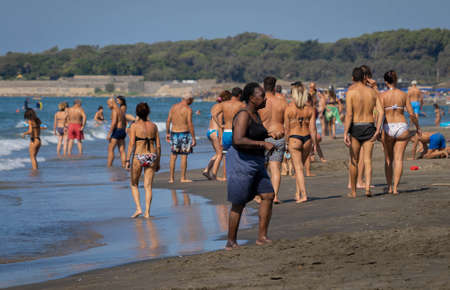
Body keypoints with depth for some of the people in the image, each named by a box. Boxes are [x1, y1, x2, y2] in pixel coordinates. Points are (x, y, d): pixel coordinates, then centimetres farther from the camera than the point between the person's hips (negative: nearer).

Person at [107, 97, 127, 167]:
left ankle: (109, 166, -7)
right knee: (122, 151, 6)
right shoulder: (121, 111, 17)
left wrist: (109, 134, -20)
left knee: (110, 149, -4)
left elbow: (114, 122, -21)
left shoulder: (114, 110, -12)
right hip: (123, 132, 9)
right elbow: (125, 123, 23)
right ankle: (124, 166, 2)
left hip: (116, 131, -9)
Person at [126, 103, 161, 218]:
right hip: (152, 157, 3)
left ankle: (138, 208, 1)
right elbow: (158, 145, 7)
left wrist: (128, 160, -7)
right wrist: (158, 162, 14)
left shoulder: (134, 126, -5)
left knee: (134, 185, 15)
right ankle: (147, 212, 0)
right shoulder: (153, 126, 6)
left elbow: (131, 144, -10)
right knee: (148, 186, 7)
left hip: (138, 157, -3)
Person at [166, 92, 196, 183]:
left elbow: (168, 121, 7)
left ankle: (171, 178, 11)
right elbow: (190, 124, -15)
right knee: (184, 156, 1)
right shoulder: (188, 109, -10)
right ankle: (183, 178, 2)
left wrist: (167, 133, 17)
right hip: (184, 133, -5)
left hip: (174, 133, 5)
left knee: (173, 156, 11)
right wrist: (193, 138, -12)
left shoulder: (174, 107, 6)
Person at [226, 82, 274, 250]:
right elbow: (238, 140, -29)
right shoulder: (243, 116, -17)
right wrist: (263, 144, -26)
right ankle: (231, 242, 6)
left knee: (268, 195, 1)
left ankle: (262, 237, 5)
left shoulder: (255, 114, 13)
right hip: (241, 162, -9)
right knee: (238, 204, -3)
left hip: (255, 163, 9)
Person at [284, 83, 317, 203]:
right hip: (307, 138, 3)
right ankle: (298, 193, 21)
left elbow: (287, 128, -3)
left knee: (298, 168, -2)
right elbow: (312, 128, -2)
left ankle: (303, 194, -11)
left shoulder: (289, 108, -5)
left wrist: (286, 142, 8)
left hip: (294, 139, -3)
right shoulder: (310, 108, 1)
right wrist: (315, 143, 3)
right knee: (300, 165, 20)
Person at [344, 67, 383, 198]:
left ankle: (353, 191, 15)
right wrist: (377, 130, -1)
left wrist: (345, 133, -14)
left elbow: (349, 114, -15)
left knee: (353, 161, 9)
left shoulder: (351, 92, -8)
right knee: (368, 159, 3)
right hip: (369, 127, 3)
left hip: (355, 128, -3)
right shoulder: (372, 92, 5)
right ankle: (368, 187, -14)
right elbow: (380, 111, -2)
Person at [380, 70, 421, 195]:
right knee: (399, 159, 2)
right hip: (402, 127, 1)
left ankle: (389, 187, 15)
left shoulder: (383, 95, -4)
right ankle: (395, 188, -6)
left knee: (388, 159, 14)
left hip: (388, 128, -1)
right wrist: (418, 127, 14)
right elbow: (411, 114, 0)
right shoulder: (404, 95, 1)